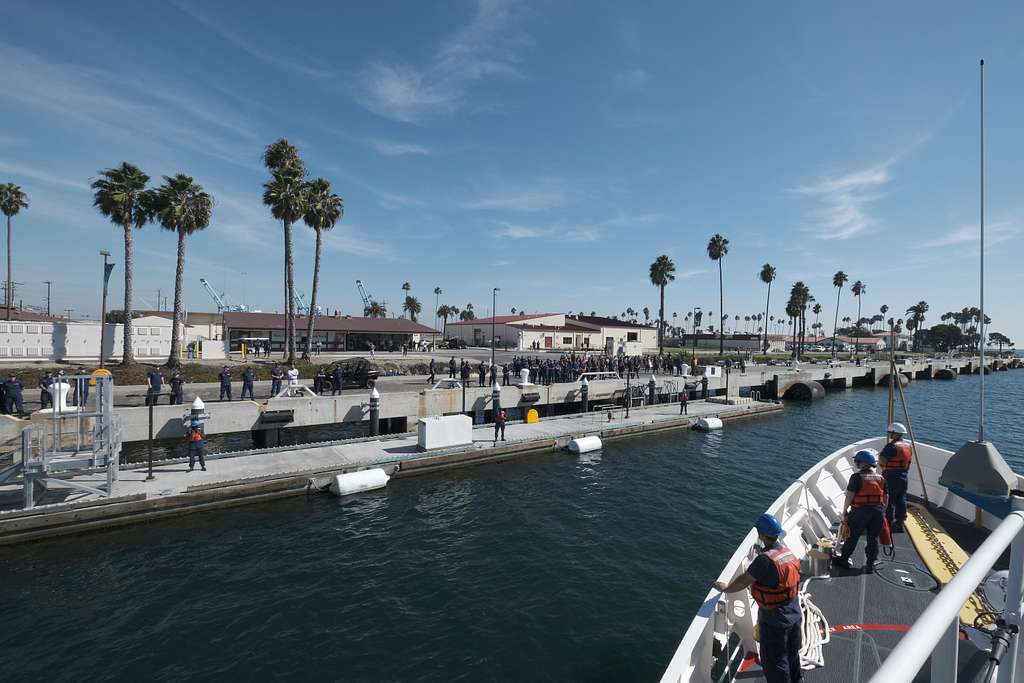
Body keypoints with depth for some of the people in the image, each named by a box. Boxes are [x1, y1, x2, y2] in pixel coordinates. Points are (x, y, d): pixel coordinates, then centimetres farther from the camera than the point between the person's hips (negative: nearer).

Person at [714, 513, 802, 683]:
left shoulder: (765, 559, -31)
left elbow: (744, 581, -21)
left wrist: (726, 588, -5)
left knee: (773, 662, 11)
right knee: (792, 653, 29)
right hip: (794, 613, 8)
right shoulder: (786, 550, -5)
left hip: (774, 619, -8)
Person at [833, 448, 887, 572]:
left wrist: (844, 511, -4)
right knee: (873, 538, 13)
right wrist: (882, 511, 21)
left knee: (852, 536, 7)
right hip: (878, 512, 5)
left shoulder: (857, 477, -14)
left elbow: (849, 496, -14)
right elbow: (885, 498, 8)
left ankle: (843, 559, 18)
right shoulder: (881, 478, 3)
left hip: (860, 511, -5)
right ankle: (870, 564, 17)